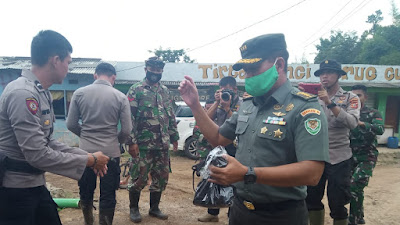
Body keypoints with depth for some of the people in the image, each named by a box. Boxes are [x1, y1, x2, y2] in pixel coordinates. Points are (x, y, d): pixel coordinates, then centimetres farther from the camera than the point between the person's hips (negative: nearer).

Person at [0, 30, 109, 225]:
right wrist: (89, 160, -16)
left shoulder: (42, 93, 9)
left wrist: (88, 156, 4)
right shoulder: (23, 94, -23)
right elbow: (38, 155, -26)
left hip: (35, 184, 9)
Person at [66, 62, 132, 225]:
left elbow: (71, 124, 0)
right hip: (110, 152, -2)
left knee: (86, 193, 21)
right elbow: (127, 130, -7)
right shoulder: (120, 97, -7)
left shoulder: (79, 93, -2)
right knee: (108, 196, 10)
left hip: (86, 151, 2)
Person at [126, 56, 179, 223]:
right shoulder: (136, 90, -3)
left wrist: (174, 136, 15)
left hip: (163, 144, 5)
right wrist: (132, 142, -15)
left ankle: (154, 208, 28)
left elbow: (171, 115, 18)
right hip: (143, 144, -5)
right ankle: (134, 208, 24)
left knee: (162, 178, 10)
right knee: (140, 178, 3)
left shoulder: (165, 91, 14)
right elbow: (129, 118, -9)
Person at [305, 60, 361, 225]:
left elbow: (352, 123, -17)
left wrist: (330, 103, -25)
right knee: (312, 200, 11)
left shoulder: (350, 98, 1)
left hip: (339, 158, -3)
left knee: (337, 204, 5)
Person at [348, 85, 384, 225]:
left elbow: (380, 129, -17)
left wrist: (360, 123, -30)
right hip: (350, 157, 4)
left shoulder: (373, 113, 2)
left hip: (367, 157, -4)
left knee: (355, 187, -16)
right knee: (355, 188, 10)